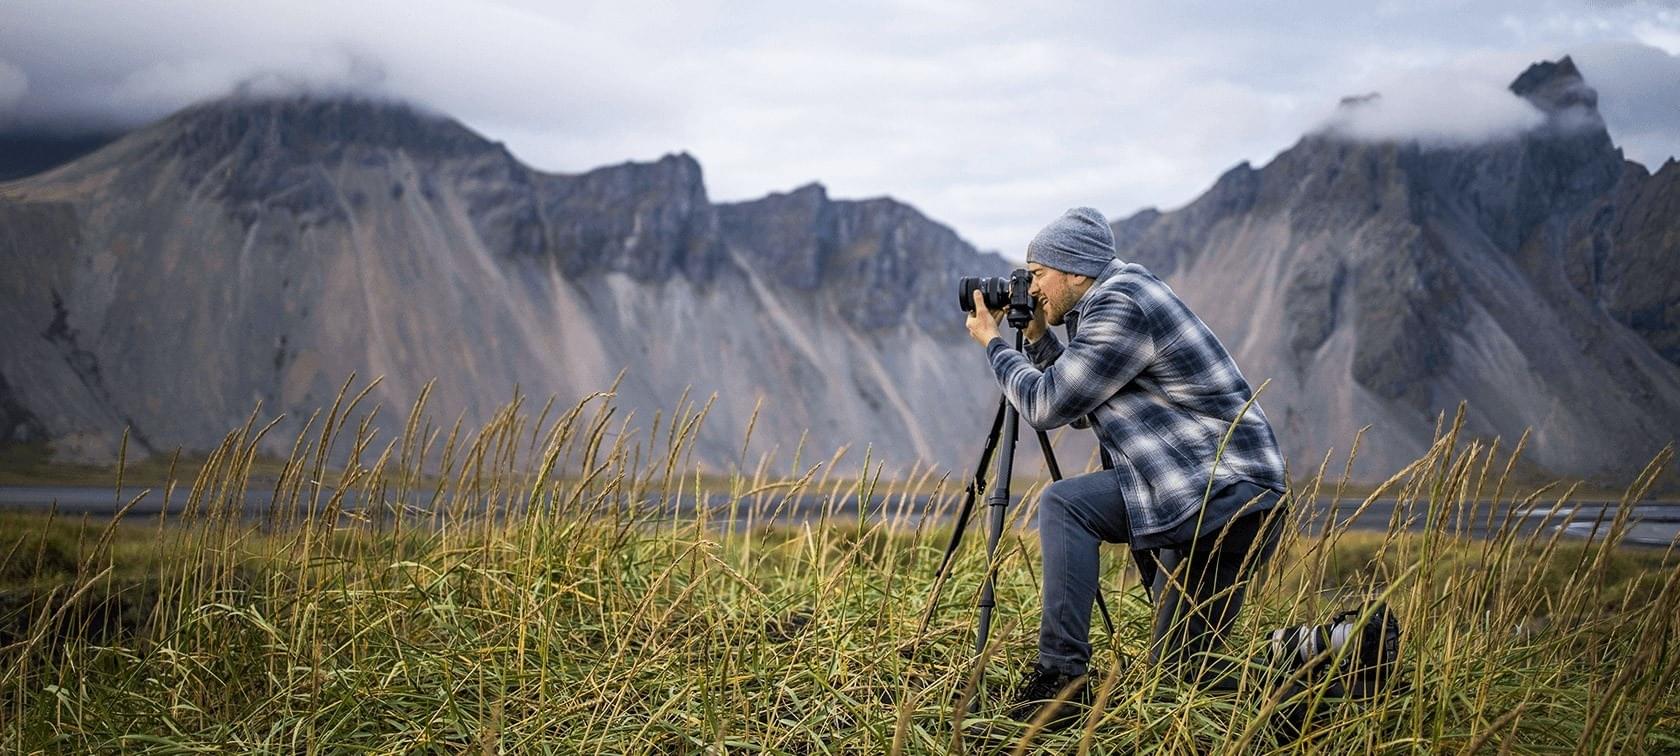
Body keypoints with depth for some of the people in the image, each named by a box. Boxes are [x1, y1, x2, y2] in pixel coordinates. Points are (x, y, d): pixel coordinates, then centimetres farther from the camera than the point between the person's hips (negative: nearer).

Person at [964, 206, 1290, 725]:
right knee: (1180, 664, 12)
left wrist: (992, 343, 1)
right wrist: (1037, 337, 16)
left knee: (1064, 505, -18)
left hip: (1225, 491, -11)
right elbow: (1076, 408, 23)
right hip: (1223, 493, 11)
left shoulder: (1121, 306, -15)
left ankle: (1061, 675, -18)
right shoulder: (1110, 300, 16)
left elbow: (1046, 406, -14)